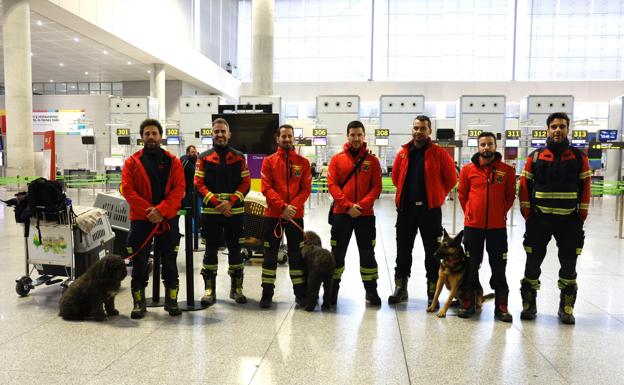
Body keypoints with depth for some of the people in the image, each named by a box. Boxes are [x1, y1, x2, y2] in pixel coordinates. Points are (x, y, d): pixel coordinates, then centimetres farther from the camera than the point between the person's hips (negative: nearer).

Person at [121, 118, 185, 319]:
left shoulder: (173, 161, 4)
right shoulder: (132, 162, 3)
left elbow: (179, 189, -5)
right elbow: (127, 190, -5)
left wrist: (160, 210, -16)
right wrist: (148, 210, -15)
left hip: (168, 219, 0)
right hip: (140, 219, 0)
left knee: (169, 262, 8)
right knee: (139, 263, 4)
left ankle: (171, 300, 19)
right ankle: (139, 302, 15)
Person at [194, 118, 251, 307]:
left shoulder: (239, 157, 6)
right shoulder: (204, 157, 5)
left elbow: (246, 183, 2)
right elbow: (199, 184, -1)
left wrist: (230, 201, -12)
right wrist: (215, 202, -14)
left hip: (235, 211, 1)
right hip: (210, 211, 0)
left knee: (235, 249, 7)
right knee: (211, 250, 4)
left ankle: (236, 288, 19)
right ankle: (209, 290, 12)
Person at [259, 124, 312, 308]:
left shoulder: (303, 162, 5)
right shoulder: (269, 161, 2)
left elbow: (306, 189, 0)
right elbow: (266, 188, -5)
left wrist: (293, 206, -15)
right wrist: (283, 206, -16)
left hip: (295, 215, 1)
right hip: (273, 215, 0)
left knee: (297, 254, 7)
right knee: (270, 254, 7)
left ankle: (300, 293, 16)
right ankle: (267, 293, 17)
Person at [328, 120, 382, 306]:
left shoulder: (372, 160, 4)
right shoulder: (337, 159, 3)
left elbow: (376, 187, -2)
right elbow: (332, 185, -4)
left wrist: (362, 205, -16)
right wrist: (348, 205, -15)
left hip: (366, 214, 0)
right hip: (341, 214, 0)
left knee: (367, 253, 8)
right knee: (337, 253, 7)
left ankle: (371, 291, 20)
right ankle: (332, 290, 19)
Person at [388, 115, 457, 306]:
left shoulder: (439, 153, -5)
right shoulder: (403, 153, 5)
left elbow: (451, 179, 0)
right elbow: (396, 177, 18)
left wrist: (436, 196, 5)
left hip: (430, 209, -3)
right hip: (405, 208, 3)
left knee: (432, 251, 5)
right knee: (403, 250, 10)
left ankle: (433, 292, 17)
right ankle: (400, 288, 23)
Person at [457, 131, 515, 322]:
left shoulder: (507, 170, -1)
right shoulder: (468, 169, -1)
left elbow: (510, 196, 8)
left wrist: (500, 213, 8)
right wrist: (470, 214, 8)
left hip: (498, 226, 0)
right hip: (473, 225, 0)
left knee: (499, 267, 7)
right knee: (471, 265, 10)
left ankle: (501, 306, 18)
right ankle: (468, 303, 22)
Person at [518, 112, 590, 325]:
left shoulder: (579, 157, 3)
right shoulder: (535, 157, 1)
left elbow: (585, 187, 4)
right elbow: (524, 185, 2)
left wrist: (582, 216, -1)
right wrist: (527, 214, -2)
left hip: (569, 220, 1)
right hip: (539, 219, 0)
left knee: (569, 265, 8)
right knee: (533, 263, 4)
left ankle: (566, 307, 22)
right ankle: (529, 304, 18)